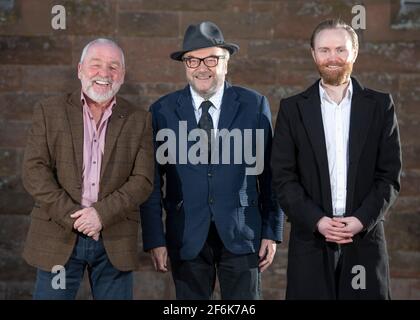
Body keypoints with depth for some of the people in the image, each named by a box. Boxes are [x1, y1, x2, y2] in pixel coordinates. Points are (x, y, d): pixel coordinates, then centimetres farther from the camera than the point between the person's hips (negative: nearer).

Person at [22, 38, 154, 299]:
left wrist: (102, 213, -15)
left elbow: (143, 179, -1)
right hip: (59, 236, -1)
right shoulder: (50, 112, 4)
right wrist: (72, 216, -13)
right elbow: (35, 171, -3)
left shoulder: (139, 120, 5)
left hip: (115, 242, 1)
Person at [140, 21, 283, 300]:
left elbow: (269, 172, 3)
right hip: (187, 236, 0)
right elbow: (152, 180, 2)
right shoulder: (163, 110, 0)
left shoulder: (254, 105, 1)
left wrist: (272, 232, 1)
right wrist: (154, 240, -2)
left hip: (241, 234, 0)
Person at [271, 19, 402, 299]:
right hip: (311, 240, 0)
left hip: (365, 238, 0)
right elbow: (283, 178, 0)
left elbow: (390, 175, 3)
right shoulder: (293, 108, 5)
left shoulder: (380, 106, 6)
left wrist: (362, 220, -10)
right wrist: (317, 220, -12)